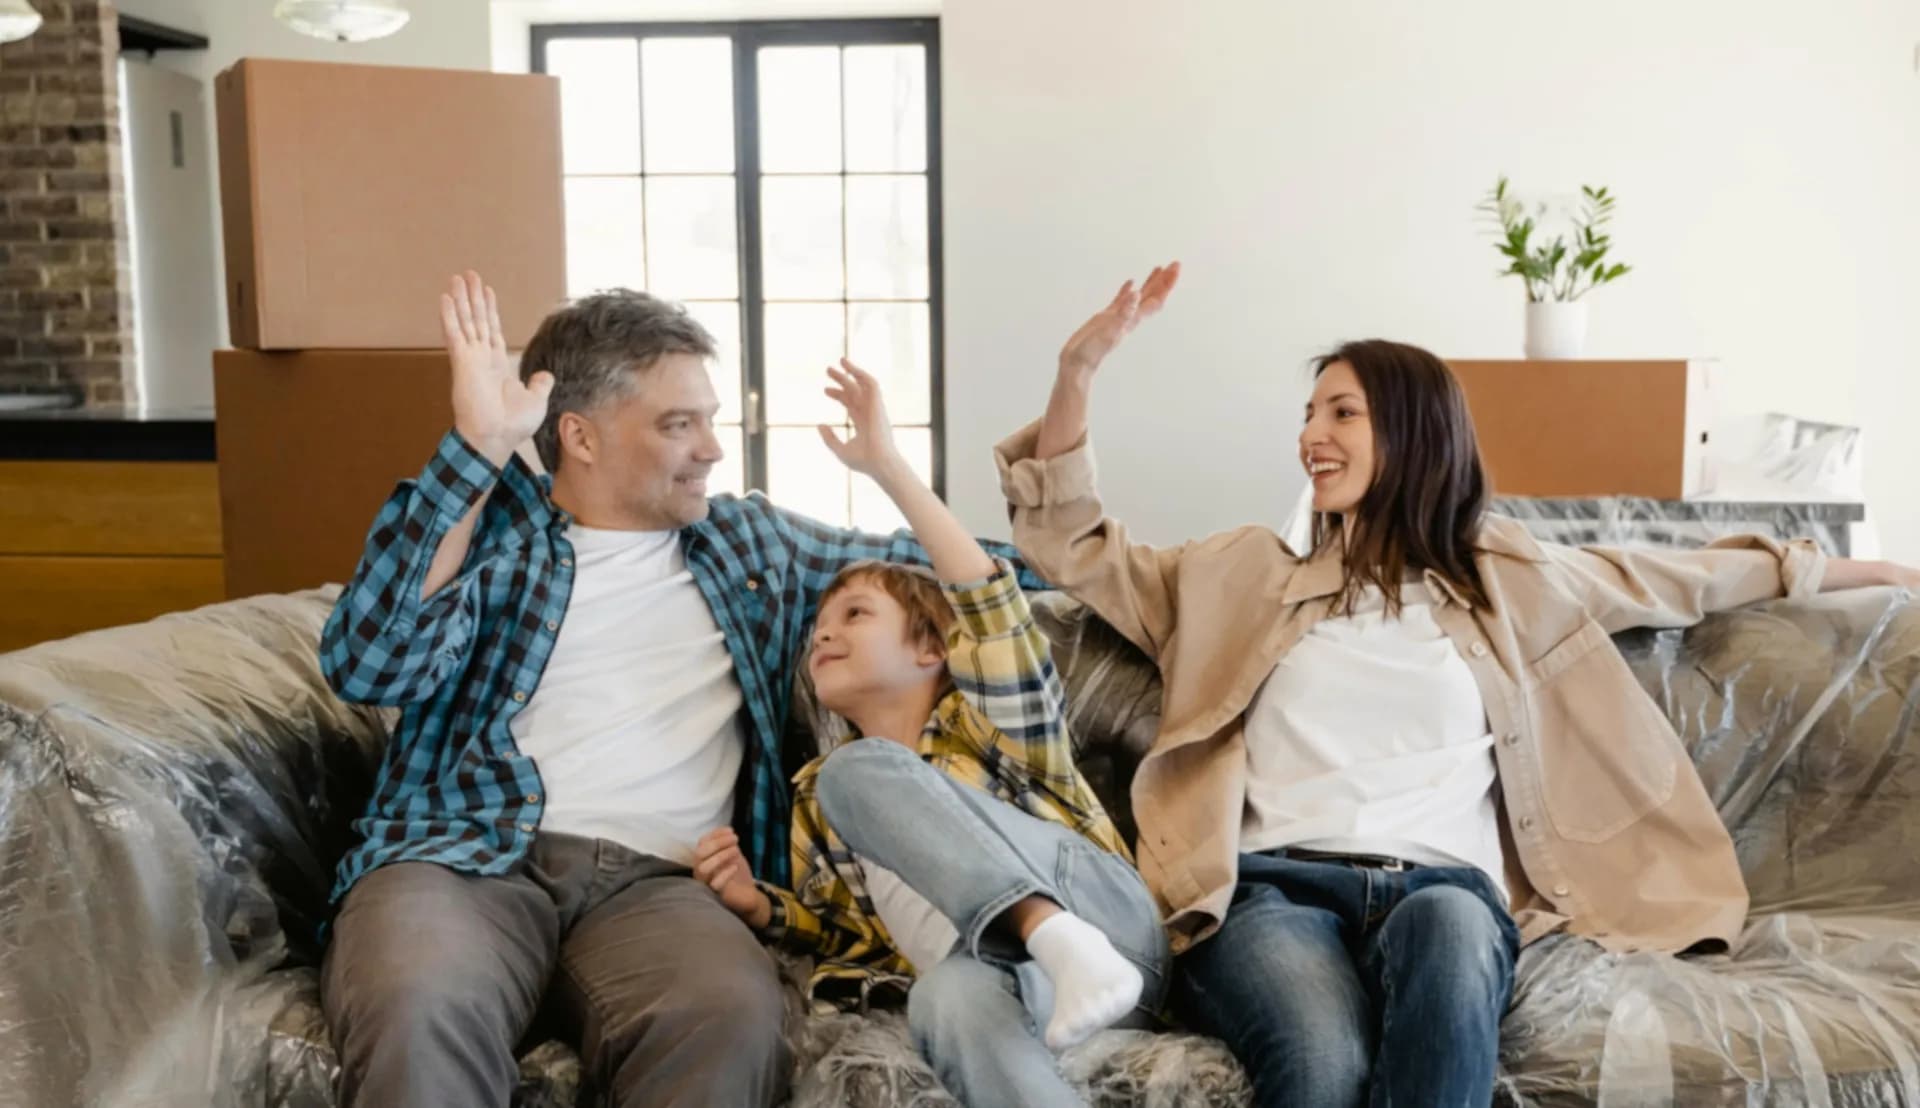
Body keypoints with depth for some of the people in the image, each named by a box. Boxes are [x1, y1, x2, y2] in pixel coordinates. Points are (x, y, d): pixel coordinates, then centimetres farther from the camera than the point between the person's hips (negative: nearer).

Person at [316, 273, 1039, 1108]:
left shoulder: (751, 543, 22)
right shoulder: (487, 525, 11)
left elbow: (943, 564, 31)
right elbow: (368, 665, -6)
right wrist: (476, 447, -9)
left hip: (655, 880, 2)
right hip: (463, 854, -1)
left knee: (732, 1015, -33)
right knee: (416, 1012, -37)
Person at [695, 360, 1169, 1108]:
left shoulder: (983, 723, 14)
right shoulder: (818, 794, 29)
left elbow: (991, 602, -5)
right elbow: (837, 931, 33)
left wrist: (886, 465, -9)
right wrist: (757, 905, 11)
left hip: (1107, 920, -2)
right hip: (1003, 974, 2)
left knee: (859, 770, -20)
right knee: (950, 997, -39)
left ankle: (1064, 940, -36)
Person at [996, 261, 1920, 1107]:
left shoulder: (1505, 582, 23)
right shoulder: (1243, 576, 21)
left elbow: (1667, 579, 34)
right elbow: (1070, 545, 21)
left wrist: (1845, 568, 39)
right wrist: (1079, 371, 10)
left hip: (1439, 884, 1)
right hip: (1275, 883, 0)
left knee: (1446, 932, -39)